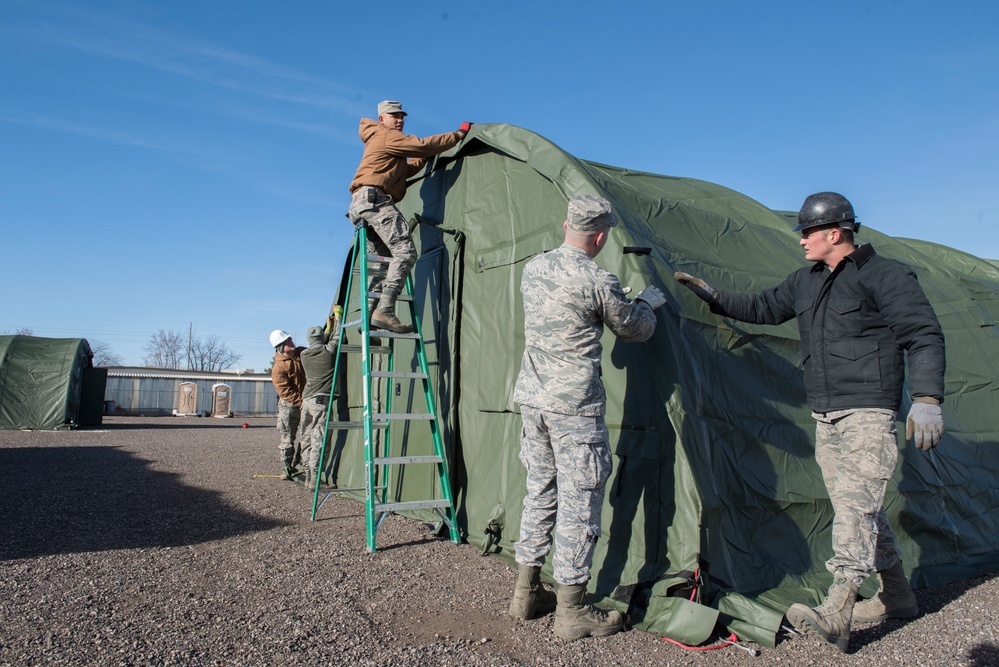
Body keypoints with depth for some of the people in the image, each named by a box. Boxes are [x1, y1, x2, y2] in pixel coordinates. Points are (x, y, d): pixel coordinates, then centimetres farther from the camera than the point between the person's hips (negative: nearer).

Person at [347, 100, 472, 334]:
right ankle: (384, 310, -30)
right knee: (404, 251, -19)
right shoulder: (387, 136, 3)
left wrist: (425, 157, 28)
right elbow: (424, 145, -6)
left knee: (382, 261, 12)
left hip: (360, 204, 11)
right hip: (375, 199, -11)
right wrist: (459, 134, 1)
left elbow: (405, 170, 38)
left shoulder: (379, 142, 34)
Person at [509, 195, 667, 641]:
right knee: (579, 502, 3)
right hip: (575, 406, -7)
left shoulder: (532, 269, 7)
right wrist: (647, 303, 23)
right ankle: (572, 611, 13)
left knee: (540, 492, 17)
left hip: (531, 399, 7)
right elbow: (635, 331, 1)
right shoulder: (599, 281, -14)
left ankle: (526, 594, 28)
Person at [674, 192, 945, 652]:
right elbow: (762, 309, 22)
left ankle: (834, 615, -16)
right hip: (825, 417, 8)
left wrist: (927, 399, -19)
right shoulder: (805, 282, 13)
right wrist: (713, 297, 16)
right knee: (857, 508, 14)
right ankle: (897, 596, 30)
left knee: (854, 504, -14)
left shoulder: (885, 276, -8)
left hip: (867, 413, -8)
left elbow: (924, 337, -11)